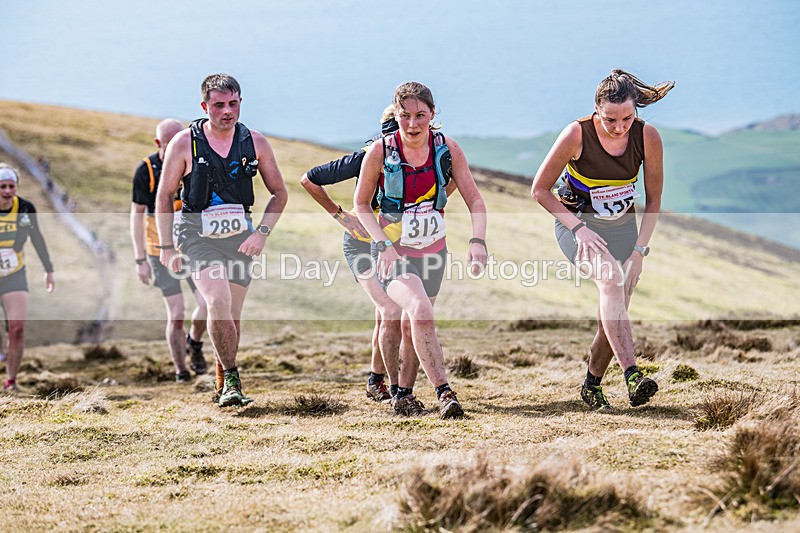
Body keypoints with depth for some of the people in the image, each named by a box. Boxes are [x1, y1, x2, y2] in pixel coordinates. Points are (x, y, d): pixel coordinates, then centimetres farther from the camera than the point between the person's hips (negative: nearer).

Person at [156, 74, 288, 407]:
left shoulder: (255, 143, 0)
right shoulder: (184, 143, -7)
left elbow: (279, 193, 9)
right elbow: (164, 196, 2)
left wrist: (262, 232, -4)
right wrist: (166, 247, -1)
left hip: (240, 238, 3)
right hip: (198, 237, -3)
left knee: (232, 315, 7)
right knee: (219, 303, -23)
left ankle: (223, 386, 25)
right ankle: (231, 378, -12)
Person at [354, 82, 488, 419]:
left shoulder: (447, 149, -8)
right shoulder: (381, 152, -14)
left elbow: (475, 200, -4)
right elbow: (361, 204, -2)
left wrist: (478, 241, -21)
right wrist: (384, 245, -15)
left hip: (433, 251, 4)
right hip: (394, 253, -4)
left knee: (414, 326, 15)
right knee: (420, 310, -28)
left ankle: (403, 391, 39)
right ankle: (443, 391, -27)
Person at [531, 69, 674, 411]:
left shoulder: (647, 136, -16)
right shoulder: (577, 135, -23)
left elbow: (653, 200, -3)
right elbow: (540, 190, -12)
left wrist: (639, 251, -10)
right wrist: (579, 228, -21)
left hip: (621, 226, 4)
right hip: (576, 222, -4)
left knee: (613, 315, 0)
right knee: (610, 277, -31)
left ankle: (592, 385, 25)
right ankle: (631, 376, -40)